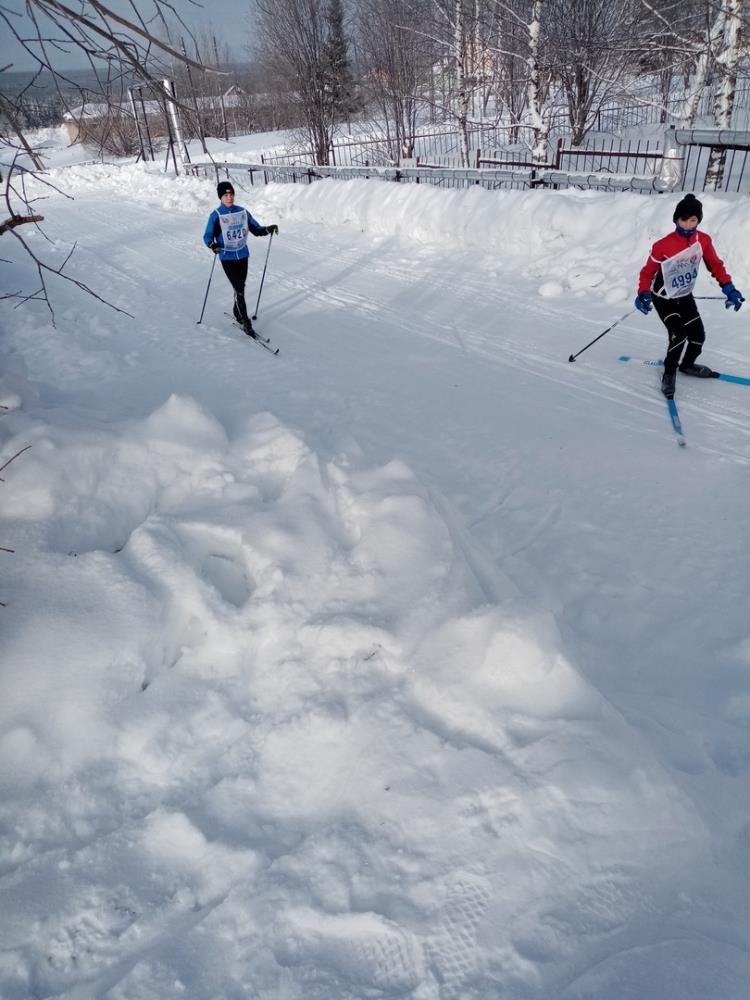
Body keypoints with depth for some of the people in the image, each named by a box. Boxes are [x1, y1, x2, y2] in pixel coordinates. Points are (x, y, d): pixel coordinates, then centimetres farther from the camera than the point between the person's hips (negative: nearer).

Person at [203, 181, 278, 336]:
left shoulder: (243, 211, 5)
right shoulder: (216, 215, -7)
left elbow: (256, 229, 8)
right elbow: (208, 236, -5)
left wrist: (268, 229, -11)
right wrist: (212, 245, -28)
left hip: (243, 255, 4)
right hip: (227, 258, -4)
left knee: (241, 287, 15)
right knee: (239, 290, -9)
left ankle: (237, 313, 36)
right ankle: (245, 322, -3)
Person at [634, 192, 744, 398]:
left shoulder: (703, 240, -11)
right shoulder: (663, 245, -25)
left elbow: (715, 264, 0)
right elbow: (648, 272, -18)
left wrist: (729, 288, -9)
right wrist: (644, 294, -34)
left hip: (685, 296, 5)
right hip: (663, 298, -5)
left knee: (698, 335, 9)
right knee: (679, 335, -19)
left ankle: (687, 364, 37)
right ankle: (669, 372, 4)